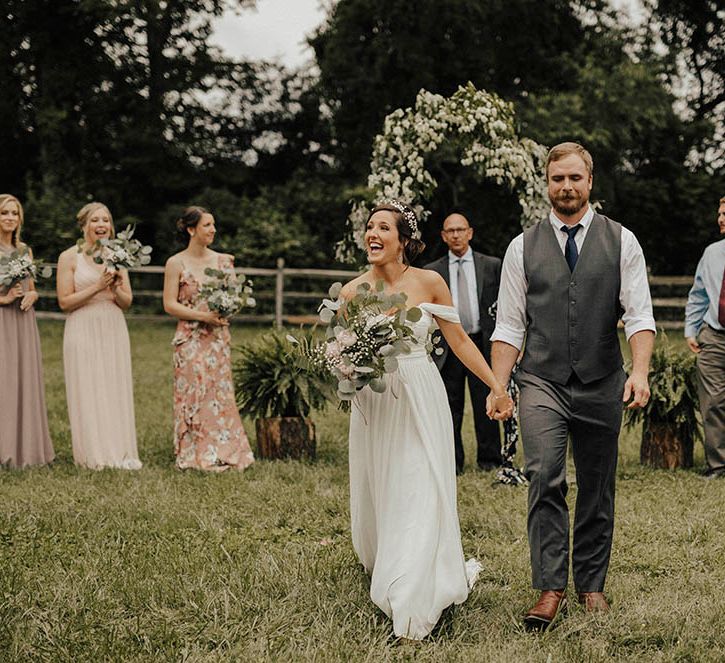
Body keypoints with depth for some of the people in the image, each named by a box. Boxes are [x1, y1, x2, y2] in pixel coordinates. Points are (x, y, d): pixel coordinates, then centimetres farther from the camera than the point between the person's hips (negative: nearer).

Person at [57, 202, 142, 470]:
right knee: (88, 391, -2)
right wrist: (97, 287, -15)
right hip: (83, 330, -4)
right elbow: (64, 302, -7)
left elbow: (127, 302, 10)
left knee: (116, 390, 5)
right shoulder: (69, 257, -2)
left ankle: (119, 452, 12)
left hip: (114, 330, 4)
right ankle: (94, 455, 5)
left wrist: (115, 288, -11)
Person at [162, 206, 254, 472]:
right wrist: (203, 316, -16)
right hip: (190, 339, -4)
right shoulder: (176, 263, -4)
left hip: (218, 338, 4)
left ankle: (220, 453, 12)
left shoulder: (223, 260, 8)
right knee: (194, 393, -2)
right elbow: (170, 304, -8)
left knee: (220, 393, 5)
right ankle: (196, 456, 6)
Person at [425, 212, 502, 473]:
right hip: (447, 347, 1)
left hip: (482, 343, 0)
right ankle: (453, 461, 14)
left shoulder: (492, 265, 5)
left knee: (485, 405, 3)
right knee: (450, 408, 5)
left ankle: (489, 459, 15)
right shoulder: (433, 271, 6)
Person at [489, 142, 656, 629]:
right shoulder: (523, 247, 6)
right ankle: (550, 589, -13)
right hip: (542, 383, -1)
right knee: (545, 479, -16)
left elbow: (639, 315, -2)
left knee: (598, 489, 9)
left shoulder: (621, 241, 5)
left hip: (602, 386, 1)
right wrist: (497, 388, -2)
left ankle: (591, 584, 24)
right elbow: (509, 327, 6)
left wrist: (640, 371, -17)